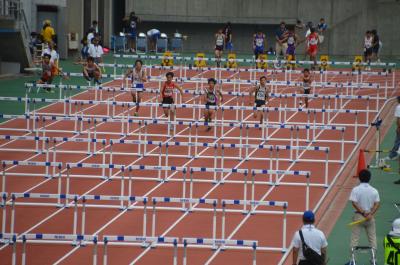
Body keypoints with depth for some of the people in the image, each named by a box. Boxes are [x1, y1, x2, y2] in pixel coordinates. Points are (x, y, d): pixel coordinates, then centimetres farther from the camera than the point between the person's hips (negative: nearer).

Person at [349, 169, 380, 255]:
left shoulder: (356, 189, -9)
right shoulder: (374, 190, 0)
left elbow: (354, 203, -16)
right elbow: (377, 204, -7)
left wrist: (363, 212, -13)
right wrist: (370, 214, -13)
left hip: (358, 216, -2)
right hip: (370, 217, 2)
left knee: (355, 238, 2)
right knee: (372, 238, 11)